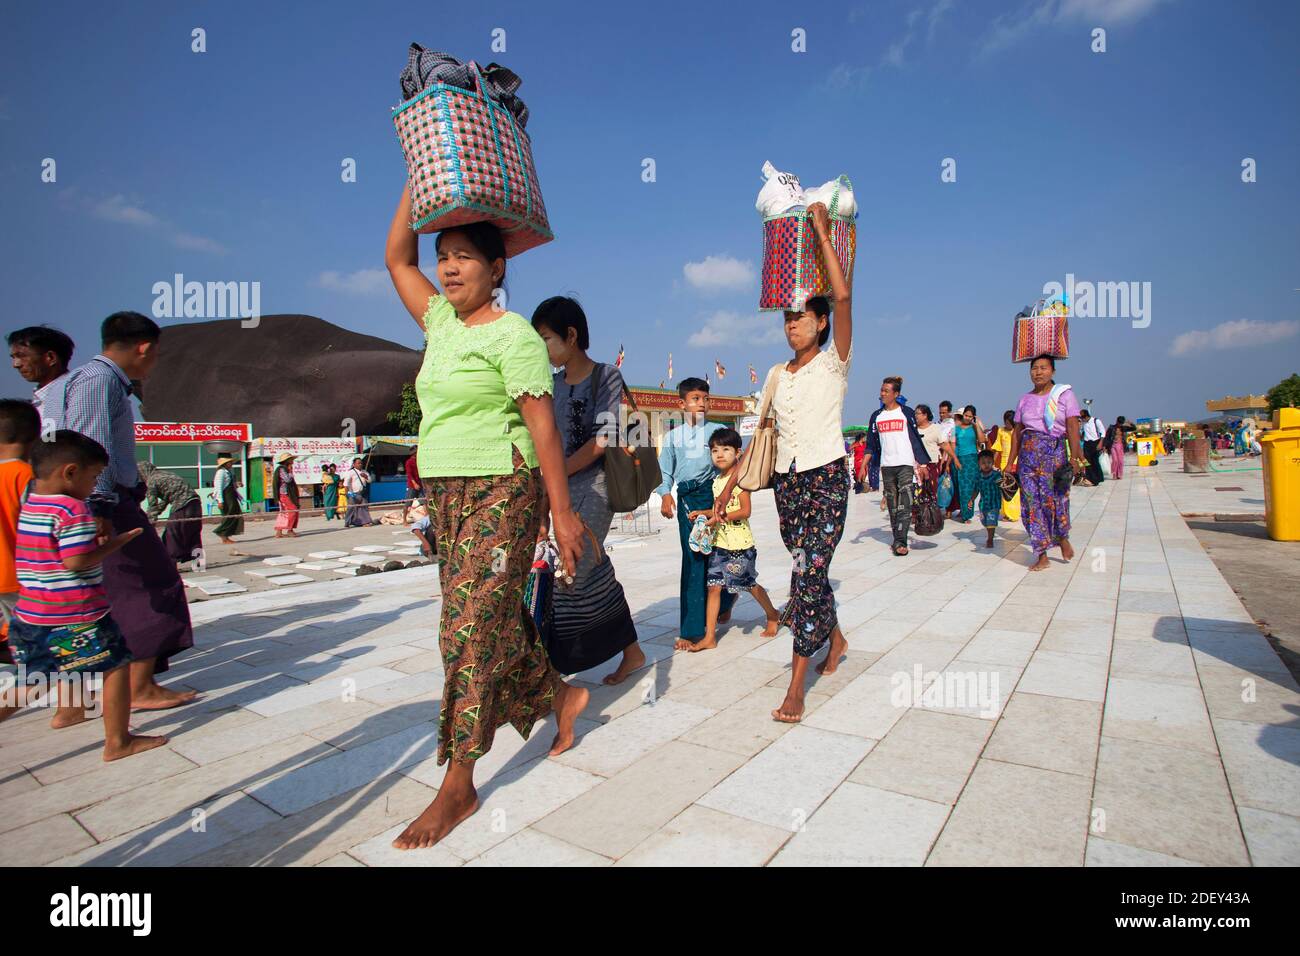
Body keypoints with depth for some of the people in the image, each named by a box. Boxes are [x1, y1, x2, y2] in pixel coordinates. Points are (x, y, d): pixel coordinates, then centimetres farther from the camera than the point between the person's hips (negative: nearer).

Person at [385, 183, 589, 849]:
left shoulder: (513, 335, -8)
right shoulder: (441, 321, 15)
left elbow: (543, 424, -14)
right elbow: (396, 256, 21)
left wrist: (562, 511, -17)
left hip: (500, 493, -8)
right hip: (445, 493, 8)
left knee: (472, 624, -6)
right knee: (496, 615, 14)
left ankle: (459, 785, 5)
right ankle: (561, 695, 36)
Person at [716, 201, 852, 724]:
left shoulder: (834, 363, -2)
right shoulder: (777, 374, 11)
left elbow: (843, 297, -17)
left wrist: (822, 231, -11)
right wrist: (731, 484, 10)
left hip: (826, 480, -5)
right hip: (786, 481, 5)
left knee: (808, 572, -12)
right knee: (809, 569, 15)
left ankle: (795, 687, -6)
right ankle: (835, 638, 42)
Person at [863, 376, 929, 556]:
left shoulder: (906, 413, 3)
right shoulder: (876, 416, 11)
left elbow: (915, 439, 4)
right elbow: (871, 444, 11)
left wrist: (922, 463, -1)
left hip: (906, 464, -4)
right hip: (886, 465, 4)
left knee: (904, 503, -13)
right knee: (892, 504, 7)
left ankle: (900, 541, -18)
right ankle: (898, 540, 14)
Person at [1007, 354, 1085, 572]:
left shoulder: (1064, 394, 2)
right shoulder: (1025, 399, 12)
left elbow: (1072, 428, -6)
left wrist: (1074, 457, -18)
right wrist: (1011, 462, 8)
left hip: (1056, 452, -3)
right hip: (1028, 453, 3)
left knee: (1056, 498, -4)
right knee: (1032, 501, -1)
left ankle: (1062, 538, 29)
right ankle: (1042, 556, 5)